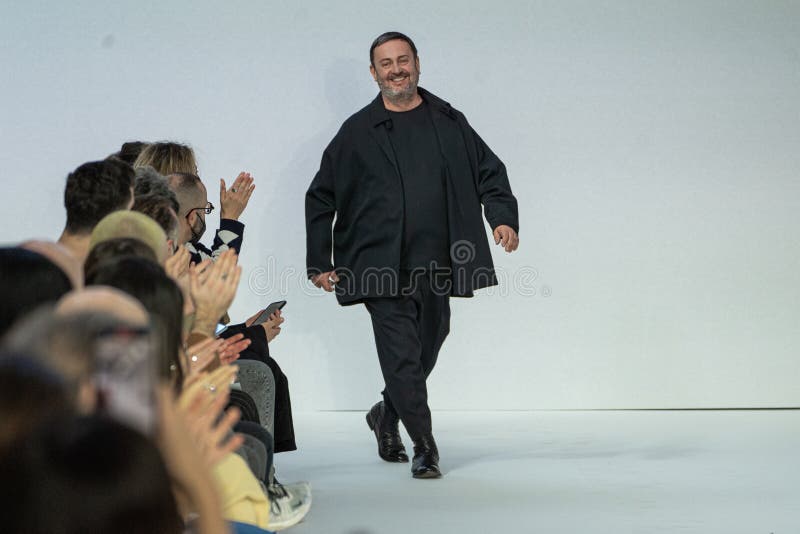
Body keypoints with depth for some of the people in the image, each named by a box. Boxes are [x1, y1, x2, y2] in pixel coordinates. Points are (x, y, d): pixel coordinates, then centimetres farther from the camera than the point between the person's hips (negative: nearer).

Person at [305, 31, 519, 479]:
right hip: (384, 269, -3)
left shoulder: (449, 122, 10)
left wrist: (503, 217, -4)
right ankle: (425, 446, 1)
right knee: (403, 358, -8)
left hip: (438, 266, 3)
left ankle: (387, 415, 37)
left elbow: (490, 171, 15)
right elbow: (321, 198, 8)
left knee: (426, 349, 12)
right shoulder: (357, 132, 5)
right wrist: (320, 261, 4)